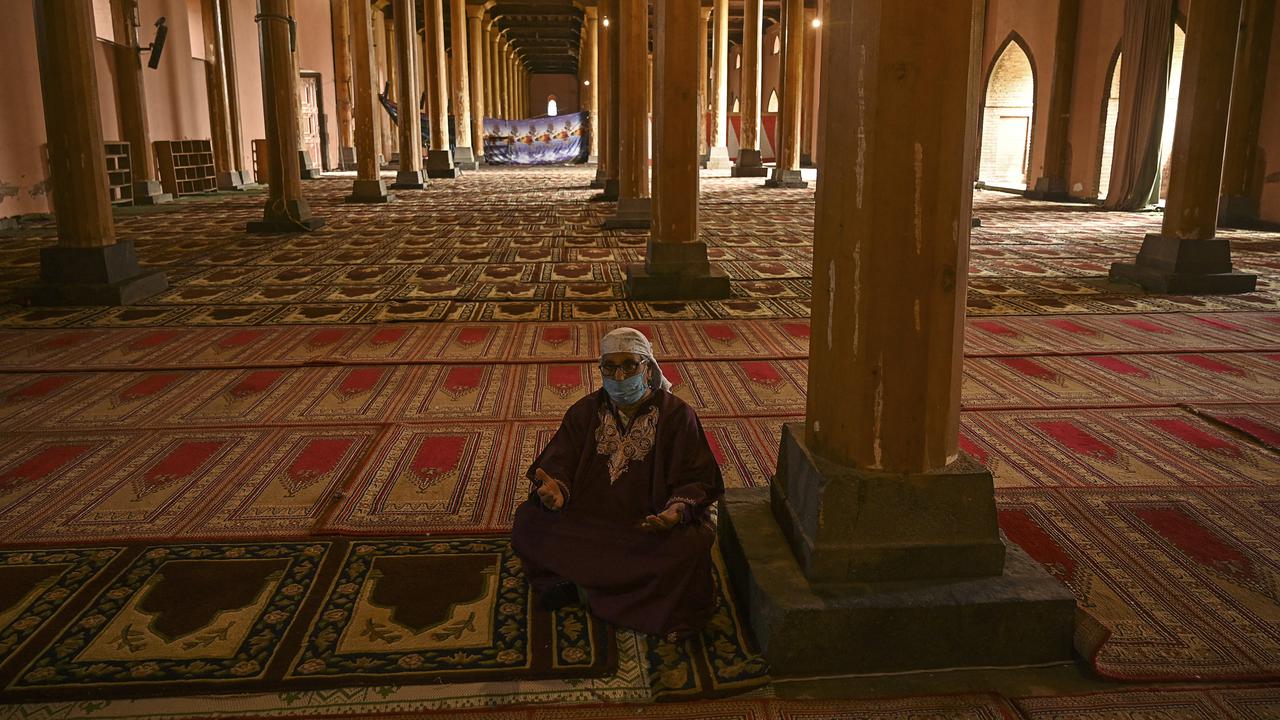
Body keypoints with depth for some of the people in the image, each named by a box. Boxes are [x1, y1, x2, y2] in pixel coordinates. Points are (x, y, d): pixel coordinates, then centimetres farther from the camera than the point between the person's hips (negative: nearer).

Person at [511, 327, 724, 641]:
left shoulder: (677, 415, -4)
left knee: (688, 545, -33)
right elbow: (559, 463, -2)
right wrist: (556, 489, -26)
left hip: (651, 524, -3)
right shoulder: (584, 412, 5)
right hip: (587, 519, 3)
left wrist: (678, 510, -27)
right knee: (528, 521, -20)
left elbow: (699, 480, -6)